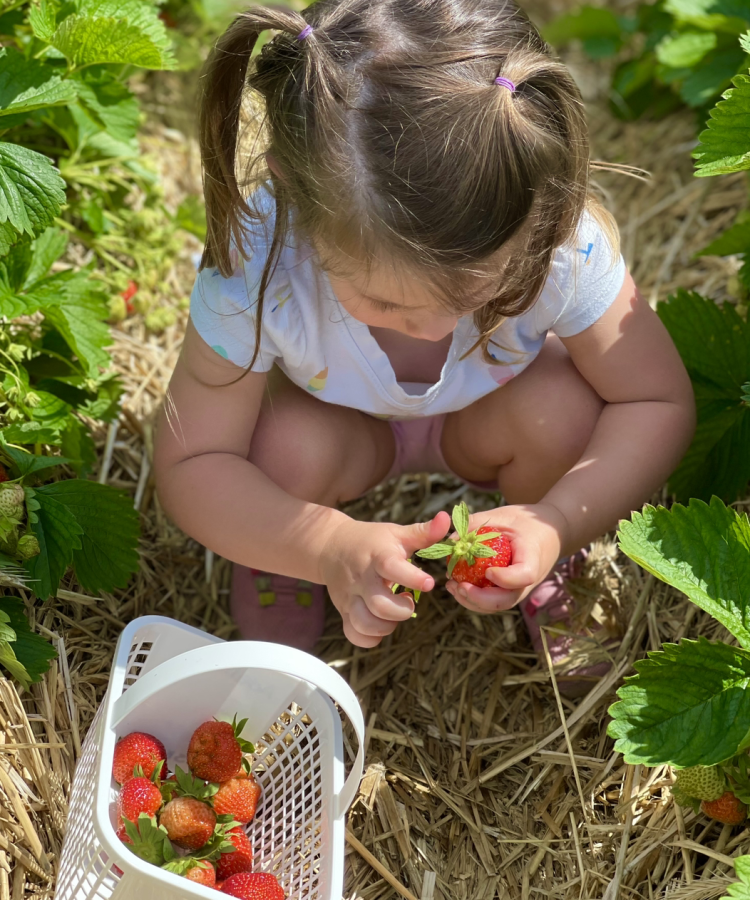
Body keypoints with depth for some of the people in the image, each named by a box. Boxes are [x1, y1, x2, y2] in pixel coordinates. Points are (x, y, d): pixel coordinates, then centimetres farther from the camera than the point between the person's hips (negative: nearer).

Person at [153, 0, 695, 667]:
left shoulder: (562, 245, -37)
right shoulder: (254, 268, -38)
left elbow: (660, 404, -23)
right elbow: (189, 468, -30)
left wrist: (558, 524, -41)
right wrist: (331, 547, -48)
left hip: (485, 421, 1)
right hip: (344, 430, -1)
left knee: (565, 408, -30)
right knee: (288, 447, -33)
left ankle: (541, 573, 4)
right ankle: (275, 566, 4)